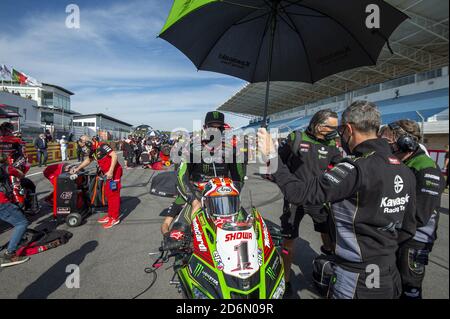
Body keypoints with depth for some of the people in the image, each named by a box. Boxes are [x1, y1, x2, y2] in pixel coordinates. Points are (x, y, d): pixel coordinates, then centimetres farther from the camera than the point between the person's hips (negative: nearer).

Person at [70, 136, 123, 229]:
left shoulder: (101, 146, -17)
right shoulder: (92, 151, 11)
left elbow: (114, 155, -24)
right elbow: (88, 160, 30)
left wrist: (111, 171, -26)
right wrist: (77, 169, 24)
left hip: (114, 172, -9)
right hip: (108, 173, 9)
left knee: (113, 194, -3)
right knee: (108, 193, 15)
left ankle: (115, 218, 6)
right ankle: (110, 215, 26)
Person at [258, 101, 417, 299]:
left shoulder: (356, 169, -27)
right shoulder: (406, 173, 0)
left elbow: (299, 193, -29)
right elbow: (408, 228, 8)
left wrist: (272, 157, -20)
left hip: (356, 282, -8)